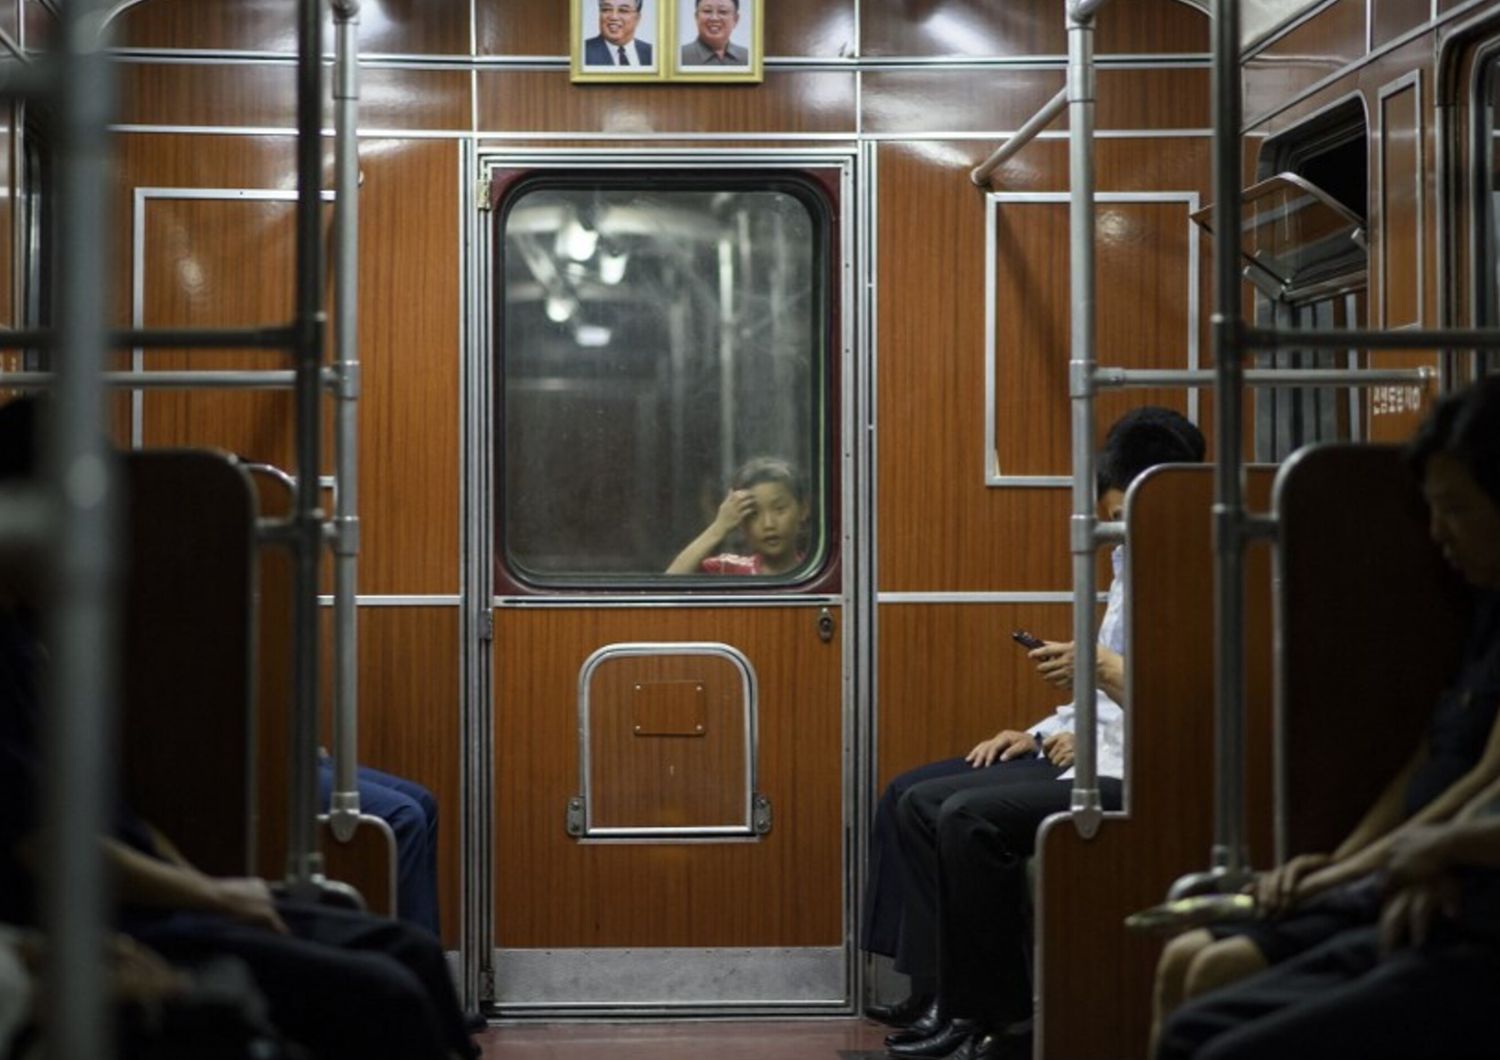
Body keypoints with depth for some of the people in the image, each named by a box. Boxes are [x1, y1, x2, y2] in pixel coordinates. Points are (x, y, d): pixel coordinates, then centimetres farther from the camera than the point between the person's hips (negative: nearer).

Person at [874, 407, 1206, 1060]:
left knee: (970, 816, -24)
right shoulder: (1135, 566, 16)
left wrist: (1110, 674, -23)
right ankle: (941, 993, 1)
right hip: (1097, 749, 11)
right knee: (913, 799, 5)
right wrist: (1042, 734, 13)